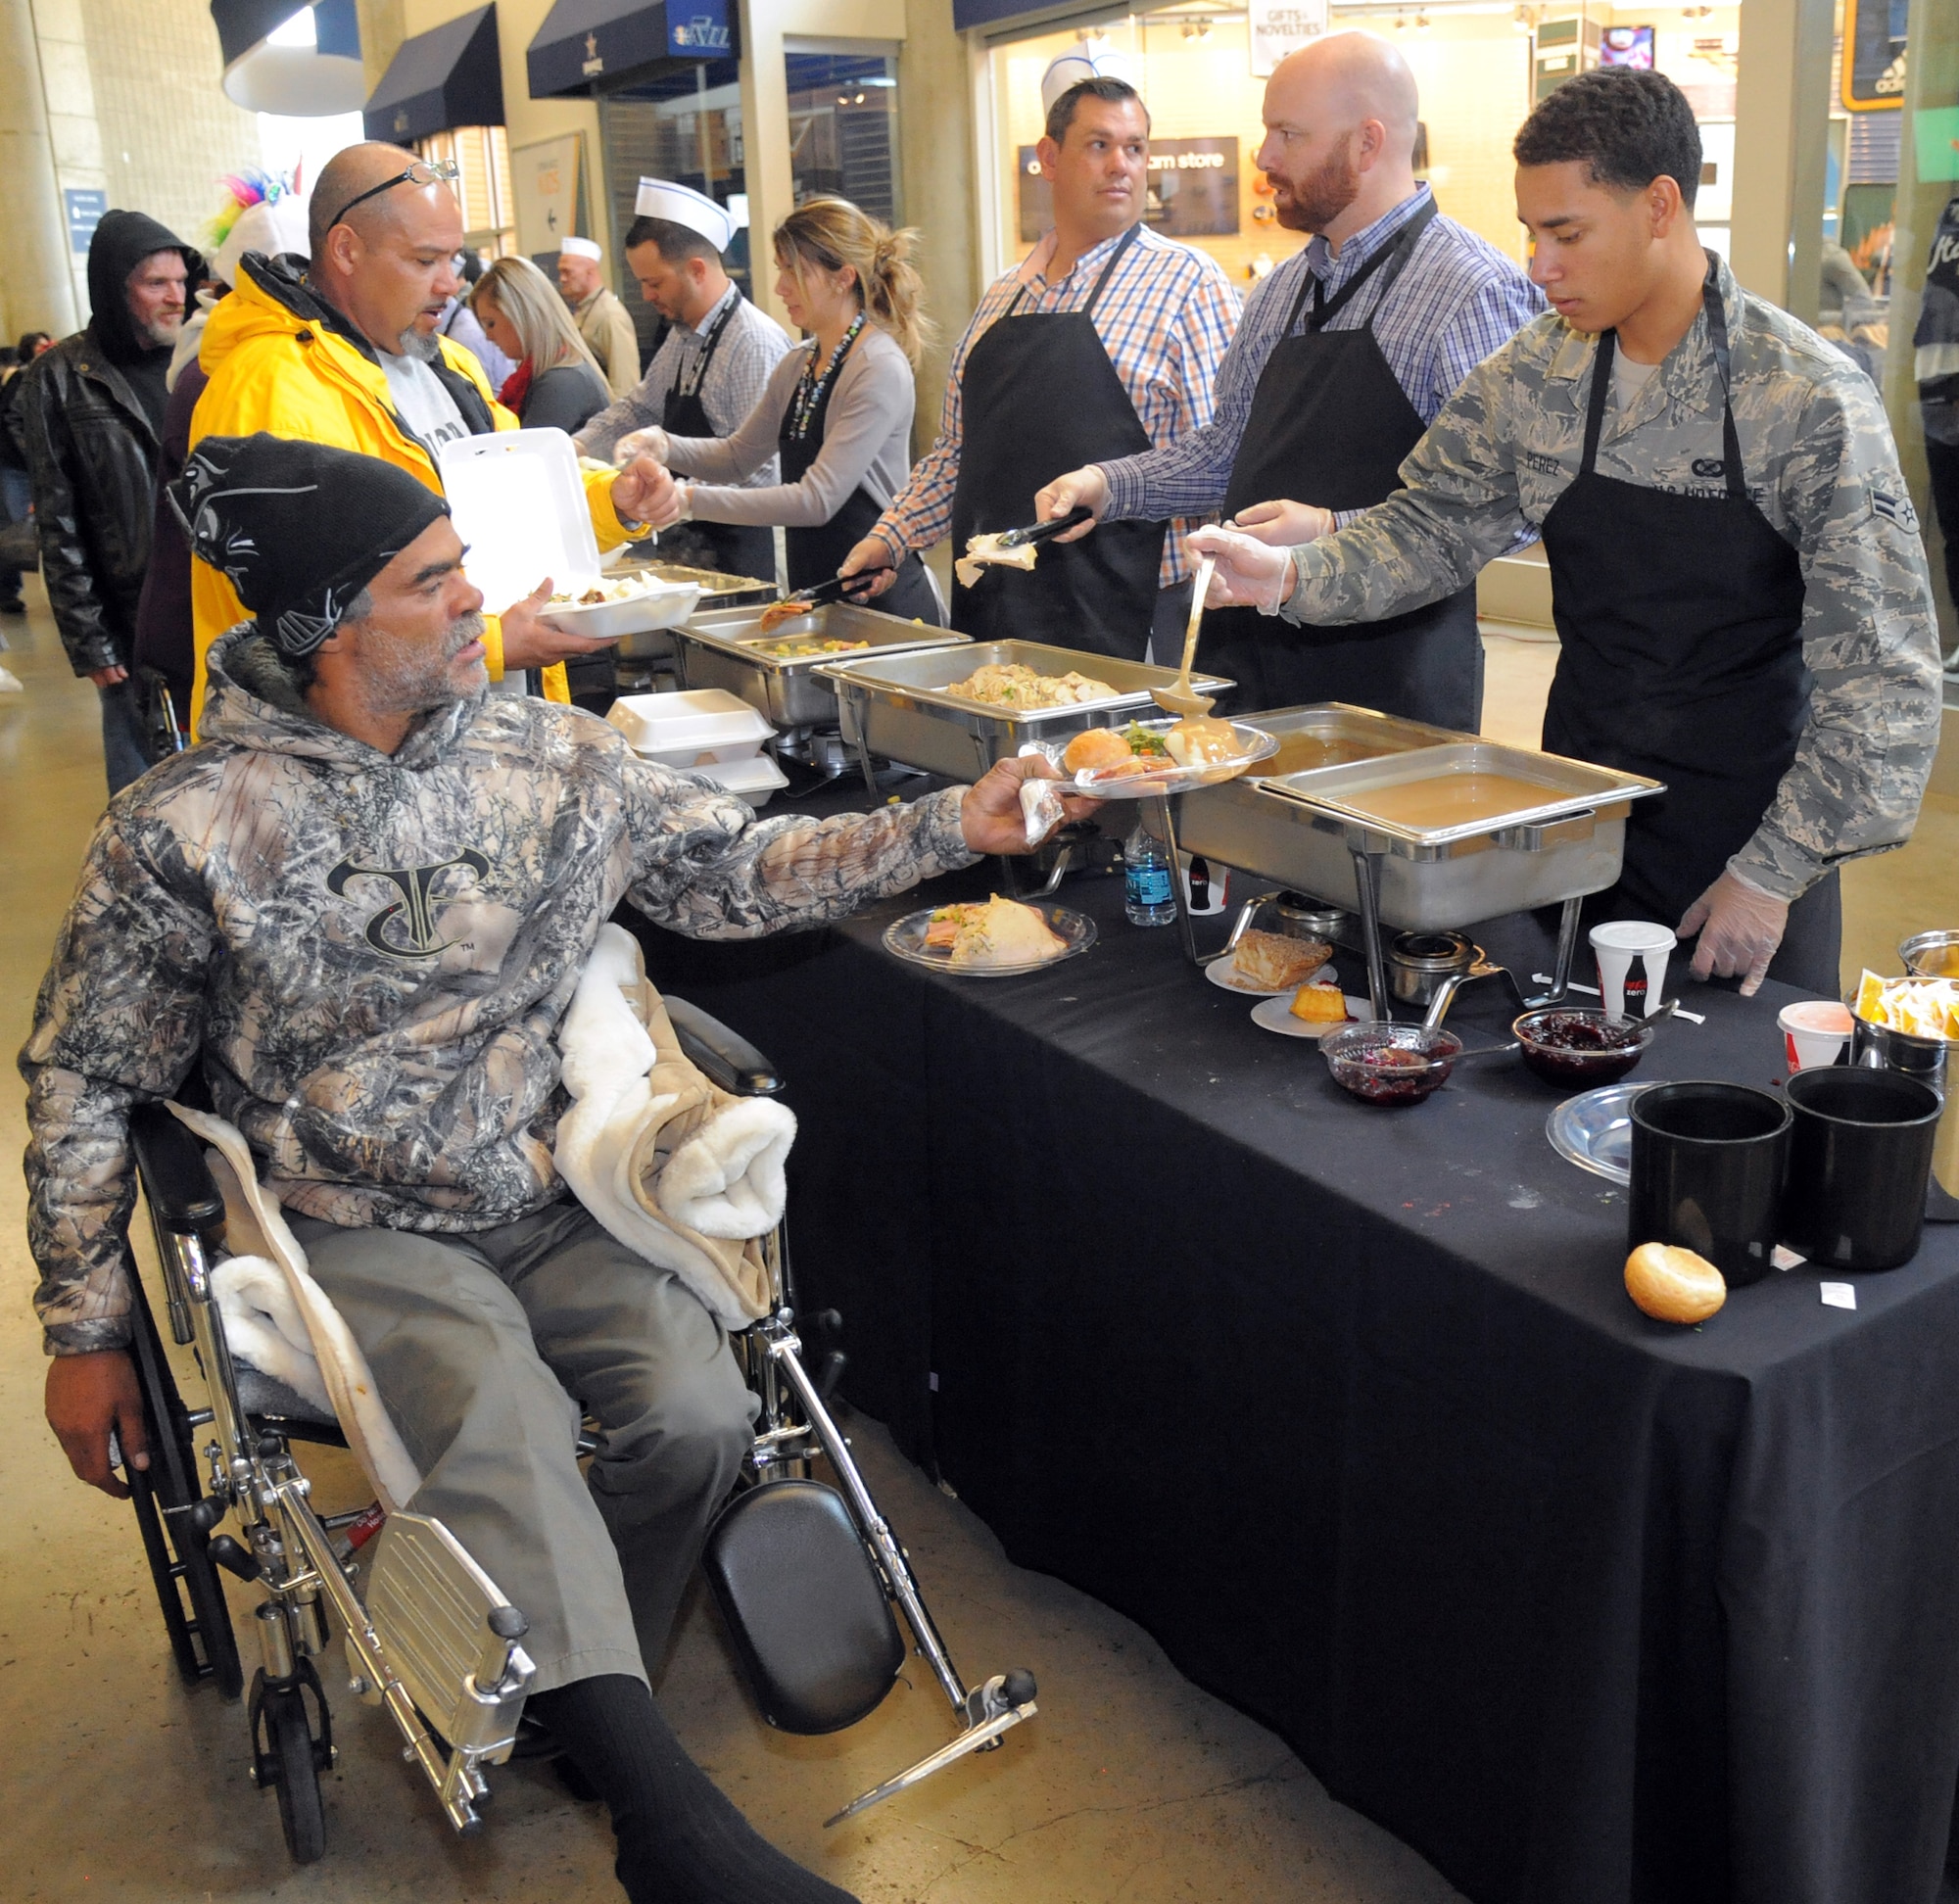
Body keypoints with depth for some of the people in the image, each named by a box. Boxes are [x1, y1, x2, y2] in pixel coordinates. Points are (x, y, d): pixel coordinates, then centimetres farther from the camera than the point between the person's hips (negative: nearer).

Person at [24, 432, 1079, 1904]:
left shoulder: (553, 759, 0)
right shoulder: (187, 834, -9)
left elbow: (739, 871, 5)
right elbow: (83, 1087, 1)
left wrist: (950, 828, -6)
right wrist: (85, 1332, 3)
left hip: (551, 1200, 4)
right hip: (353, 1233, -3)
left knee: (698, 1411, -20)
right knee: (493, 1401, -32)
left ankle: (569, 1694, 9)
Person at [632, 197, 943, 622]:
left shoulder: (879, 369, -17)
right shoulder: (798, 364, 10)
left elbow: (817, 500, -24)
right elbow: (739, 455, 20)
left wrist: (691, 500, -26)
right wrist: (665, 447, -1)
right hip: (811, 592, 8)